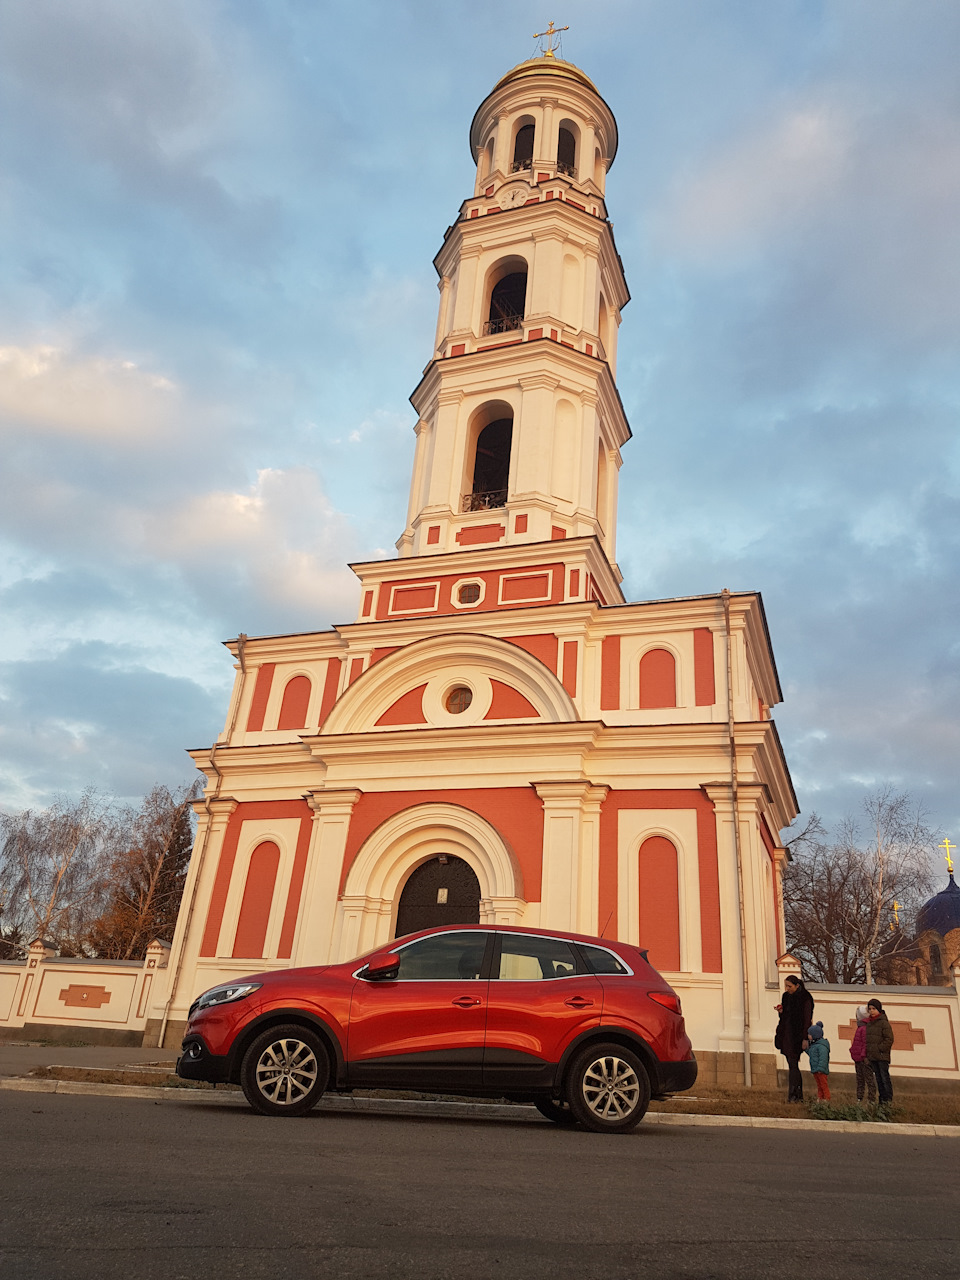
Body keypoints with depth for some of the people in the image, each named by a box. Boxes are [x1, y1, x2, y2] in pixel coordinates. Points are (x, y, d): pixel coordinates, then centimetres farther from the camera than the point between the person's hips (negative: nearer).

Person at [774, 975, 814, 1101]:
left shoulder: (805, 999, -10)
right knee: (792, 1065, 8)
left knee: (793, 1064, -11)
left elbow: (807, 1019, -13)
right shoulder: (787, 997, 12)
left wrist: (805, 1038, -18)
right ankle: (798, 1094, 13)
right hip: (787, 1035, 7)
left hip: (797, 1036, -7)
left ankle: (793, 1095, -9)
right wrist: (781, 1012, -3)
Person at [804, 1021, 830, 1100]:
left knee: (824, 1084, -1)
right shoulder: (813, 1044, 14)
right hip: (815, 1069, 10)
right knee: (819, 1084, 15)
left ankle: (827, 1098, 7)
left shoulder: (821, 1046, -19)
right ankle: (820, 1098, 21)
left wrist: (821, 1069, -27)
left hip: (821, 1070, -10)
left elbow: (823, 1058, -24)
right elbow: (811, 1055, 22)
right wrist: (807, 1049, 8)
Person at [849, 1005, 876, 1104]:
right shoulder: (860, 1028, 15)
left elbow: (866, 1043, -22)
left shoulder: (865, 1028, -17)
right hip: (858, 1059, 11)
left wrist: (864, 1056, -24)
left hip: (864, 1059, -11)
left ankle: (872, 1099, 0)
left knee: (869, 1079, -4)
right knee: (860, 1080, 14)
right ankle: (859, 1099, 20)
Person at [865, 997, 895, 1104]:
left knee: (885, 1078, -6)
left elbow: (889, 1039, -12)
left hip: (882, 1056, -7)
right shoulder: (869, 1023, 14)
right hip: (872, 1057, 7)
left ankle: (888, 1100, -3)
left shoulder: (884, 1022, -8)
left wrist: (879, 1049, -13)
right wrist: (868, 1053, 11)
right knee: (878, 1079, 10)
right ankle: (882, 1100, 15)